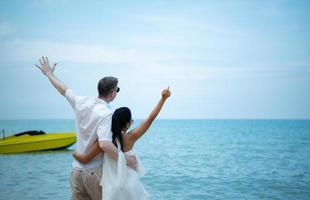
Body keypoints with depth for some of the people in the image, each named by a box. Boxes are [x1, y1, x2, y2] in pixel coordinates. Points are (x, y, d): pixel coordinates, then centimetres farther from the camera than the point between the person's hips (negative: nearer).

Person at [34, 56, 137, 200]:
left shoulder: (82, 102, 1)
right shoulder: (106, 113, -19)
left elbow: (63, 89, 19)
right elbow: (105, 144, -30)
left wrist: (49, 74, 36)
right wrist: (126, 160, -20)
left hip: (77, 169, 7)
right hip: (95, 171, -7)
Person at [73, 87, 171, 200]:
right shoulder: (130, 138, -12)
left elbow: (84, 159, -6)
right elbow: (151, 118, -9)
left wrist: (75, 154, 16)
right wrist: (163, 98, -5)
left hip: (112, 189, 1)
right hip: (130, 187, -1)